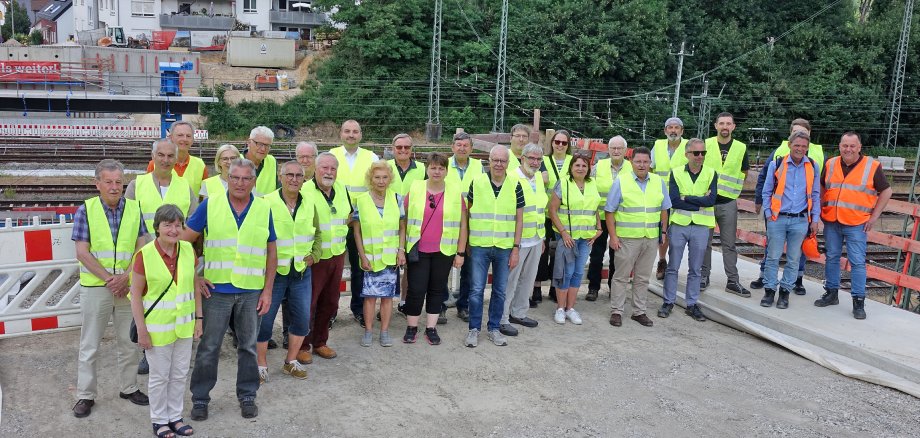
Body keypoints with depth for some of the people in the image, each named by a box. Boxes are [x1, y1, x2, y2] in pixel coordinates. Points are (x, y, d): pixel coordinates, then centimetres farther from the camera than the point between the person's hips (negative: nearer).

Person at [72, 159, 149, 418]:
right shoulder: (85, 210, -4)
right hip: (95, 287, -2)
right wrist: (109, 279, -13)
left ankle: (128, 388, 26)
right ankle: (85, 395, 18)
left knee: (128, 342, 12)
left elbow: (141, 248, -2)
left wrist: (125, 277, -14)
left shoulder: (135, 209, 1)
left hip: (129, 286, 2)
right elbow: (82, 252, -8)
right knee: (89, 345, 7)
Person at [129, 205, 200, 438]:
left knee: (179, 375, 15)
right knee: (160, 377, 11)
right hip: (158, 328, -4)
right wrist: (142, 329, -12)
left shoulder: (189, 250, -4)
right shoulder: (144, 255, -16)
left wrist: (198, 317, 5)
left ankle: (175, 416, 32)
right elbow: (136, 295, -11)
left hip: (184, 326, 4)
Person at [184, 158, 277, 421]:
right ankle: (200, 398, 24)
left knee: (248, 347, 12)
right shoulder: (210, 205, -2)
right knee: (208, 347, 8)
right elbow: (184, 241, 2)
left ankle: (247, 396, 27)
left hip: (252, 292, 1)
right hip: (216, 290, -1)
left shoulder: (264, 209, 2)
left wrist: (267, 291, 1)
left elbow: (271, 252, 5)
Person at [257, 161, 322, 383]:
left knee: (302, 319, 11)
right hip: (274, 271, -4)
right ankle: (261, 365, 21)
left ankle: (291, 362, 29)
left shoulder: (310, 202, 4)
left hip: (302, 271, 4)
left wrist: (314, 254, 4)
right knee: (264, 318, 4)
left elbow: (317, 233, 16)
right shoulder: (267, 202, -11)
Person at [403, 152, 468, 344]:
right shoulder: (414, 189, -1)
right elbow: (404, 221, 5)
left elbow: (462, 225, 4)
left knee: (437, 289, 10)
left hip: (444, 251, 1)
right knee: (416, 289, 1)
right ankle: (411, 327, 17)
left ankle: (431, 328, 21)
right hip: (418, 250, -1)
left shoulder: (456, 192, 0)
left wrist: (461, 253, 2)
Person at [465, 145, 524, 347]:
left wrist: (516, 248, 0)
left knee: (500, 291, 10)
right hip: (479, 246, -1)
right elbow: (467, 213, 6)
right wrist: (466, 243, 4)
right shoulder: (477, 183, -2)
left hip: (505, 247, 1)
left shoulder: (515, 185, 0)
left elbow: (519, 219, 4)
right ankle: (474, 329, 17)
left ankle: (494, 328, 24)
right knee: (477, 289, 3)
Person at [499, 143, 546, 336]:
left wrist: (542, 237, 21)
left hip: (536, 239, 8)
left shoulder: (539, 178, 12)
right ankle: (502, 319, 8)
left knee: (528, 279, 16)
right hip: (517, 239, -8)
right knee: (509, 280, -2)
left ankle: (519, 313, 31)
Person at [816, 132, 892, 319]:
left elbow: (886, 191, 4)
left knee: (857, 262, -4)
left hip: (856, 224, -4)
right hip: (831, 222, 4)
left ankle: (858, 302, 2)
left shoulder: (872, 166, -3)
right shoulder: (831, 164, 7)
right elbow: (822, 188, 20)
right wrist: (822, 210, 9)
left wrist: (874, 216, -1)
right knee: (832, 258, 11)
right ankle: (831, 293, 23)